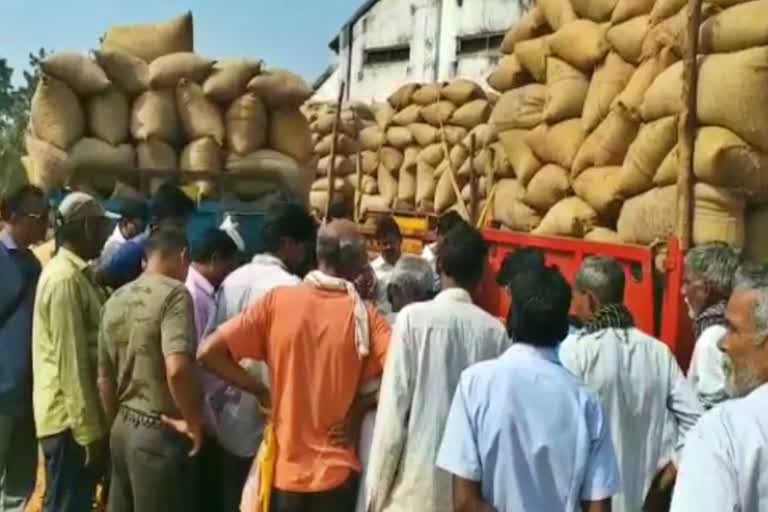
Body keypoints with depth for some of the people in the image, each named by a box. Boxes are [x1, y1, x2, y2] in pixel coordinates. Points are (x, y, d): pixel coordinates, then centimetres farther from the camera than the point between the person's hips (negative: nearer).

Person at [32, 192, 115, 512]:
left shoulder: (79, 274, 12)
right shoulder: (65, 278, -18)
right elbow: (70, 361, -22)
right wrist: (89, 431, -20)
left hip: (76, 414, 9)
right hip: (70, 417, -9)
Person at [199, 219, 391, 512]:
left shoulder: (277, 300, -8)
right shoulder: (364, 315, -11)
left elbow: (209, 353, -10)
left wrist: (262, 391, -1)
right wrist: (361, 407, -7)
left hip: (284, 465, 2)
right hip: (336, 470, -1)